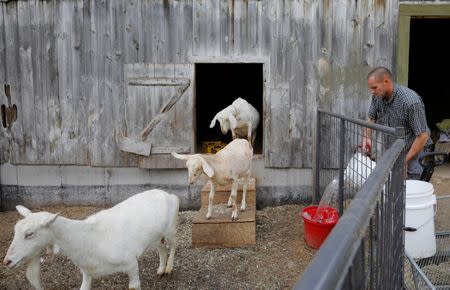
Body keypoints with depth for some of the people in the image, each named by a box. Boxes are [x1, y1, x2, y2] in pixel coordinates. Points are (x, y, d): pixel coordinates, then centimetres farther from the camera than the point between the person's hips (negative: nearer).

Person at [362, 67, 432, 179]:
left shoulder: (411, 101, -29)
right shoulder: (378, 96, -8)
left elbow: (423, 136, -24)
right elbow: (371, 118, 11)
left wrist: (405, 161, -20)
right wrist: (367, 137, -7)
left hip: (413, 149, -6)